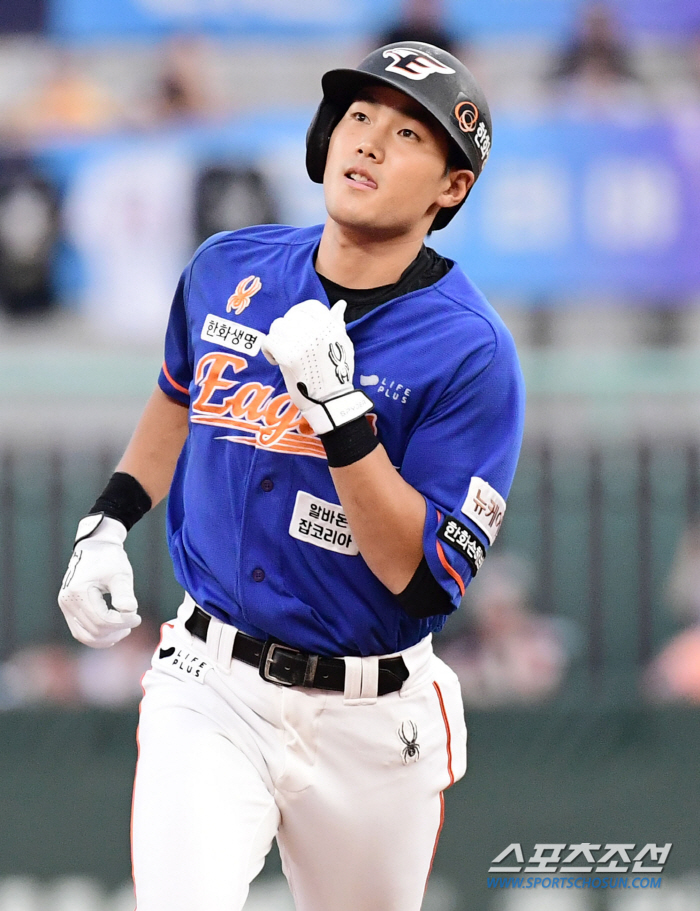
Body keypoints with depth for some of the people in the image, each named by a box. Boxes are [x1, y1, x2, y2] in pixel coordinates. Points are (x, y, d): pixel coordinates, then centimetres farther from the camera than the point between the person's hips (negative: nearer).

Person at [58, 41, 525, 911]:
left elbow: (423, 578, -20)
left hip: (370, 723, -2)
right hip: (208, 688, 2)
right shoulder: (228, 269, 1)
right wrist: (107, 520, 13)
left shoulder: (470, 351, -14)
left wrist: (340, 411, -28)